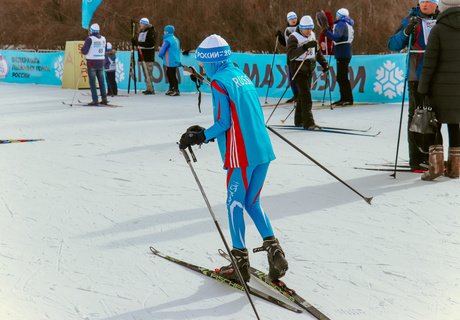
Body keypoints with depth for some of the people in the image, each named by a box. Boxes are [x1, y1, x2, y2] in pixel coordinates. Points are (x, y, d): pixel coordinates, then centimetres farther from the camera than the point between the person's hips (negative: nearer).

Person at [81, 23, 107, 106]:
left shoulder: (90, 39, -12)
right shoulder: (103, 38, 5)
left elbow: (84, 51, -11)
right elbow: (105, 51, 11)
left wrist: (83, 48, 9)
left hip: (92, 63, -5)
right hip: (101, 62, 5)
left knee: (92, 82, -1)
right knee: (101, 81, 12)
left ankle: (95, 100, -4)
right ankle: (104, 99, 12)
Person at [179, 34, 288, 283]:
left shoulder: (219, 81, -9)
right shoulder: (242, 75, 16)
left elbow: (224, 122, -14)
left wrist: (199, 137, -1)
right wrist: (205, 134, 23)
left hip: (241, 154, -7)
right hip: (263, 150, 7)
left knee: (235, 204, 5)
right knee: (253, 203, 17)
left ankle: (240, 262, 9)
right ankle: (273, 250, 6)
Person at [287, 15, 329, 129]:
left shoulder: (312, 35, 10)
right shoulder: (294, 37, -13)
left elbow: (317, 51, 23)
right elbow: (291, 55, -25)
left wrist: (323, 62, 14)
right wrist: (305, 47, -33)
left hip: (309, 69, 7)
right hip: (299, 69, -7)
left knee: (303, 94, 13)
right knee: (306, 95, -14)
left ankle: (299, 120, 22)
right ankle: (308, 122, -15)